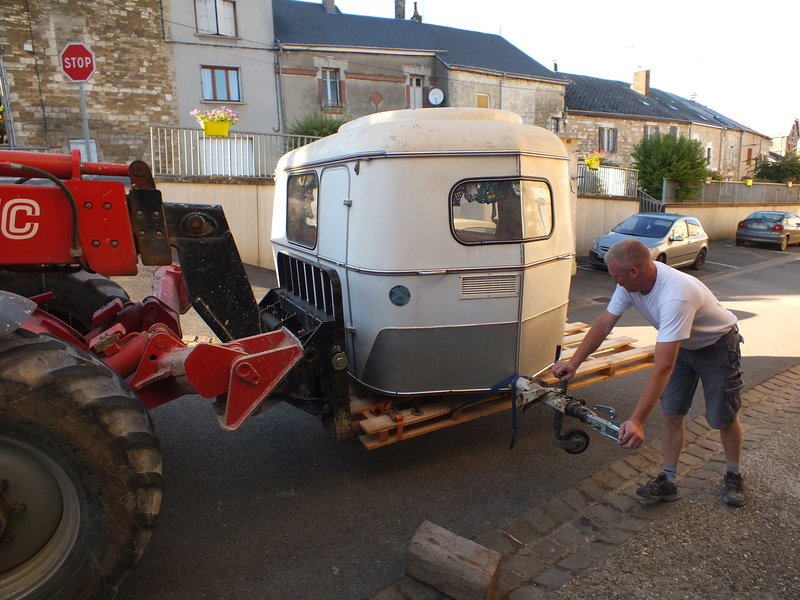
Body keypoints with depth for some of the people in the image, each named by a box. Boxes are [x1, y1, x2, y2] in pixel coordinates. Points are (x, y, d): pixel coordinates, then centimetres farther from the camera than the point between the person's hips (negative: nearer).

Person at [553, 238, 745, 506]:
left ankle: (733, 476, 29)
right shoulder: (631, 282, -22)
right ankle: (668, 480, 13)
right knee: (671, 413, 3)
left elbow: (663, 366, -47)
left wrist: (637, 421, -50)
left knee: (723, 417, 5)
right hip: (682, 345, 6)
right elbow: (604, 324, -13)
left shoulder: (675, 296, -44)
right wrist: (573, 362, -21)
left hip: (717, 344, -6)